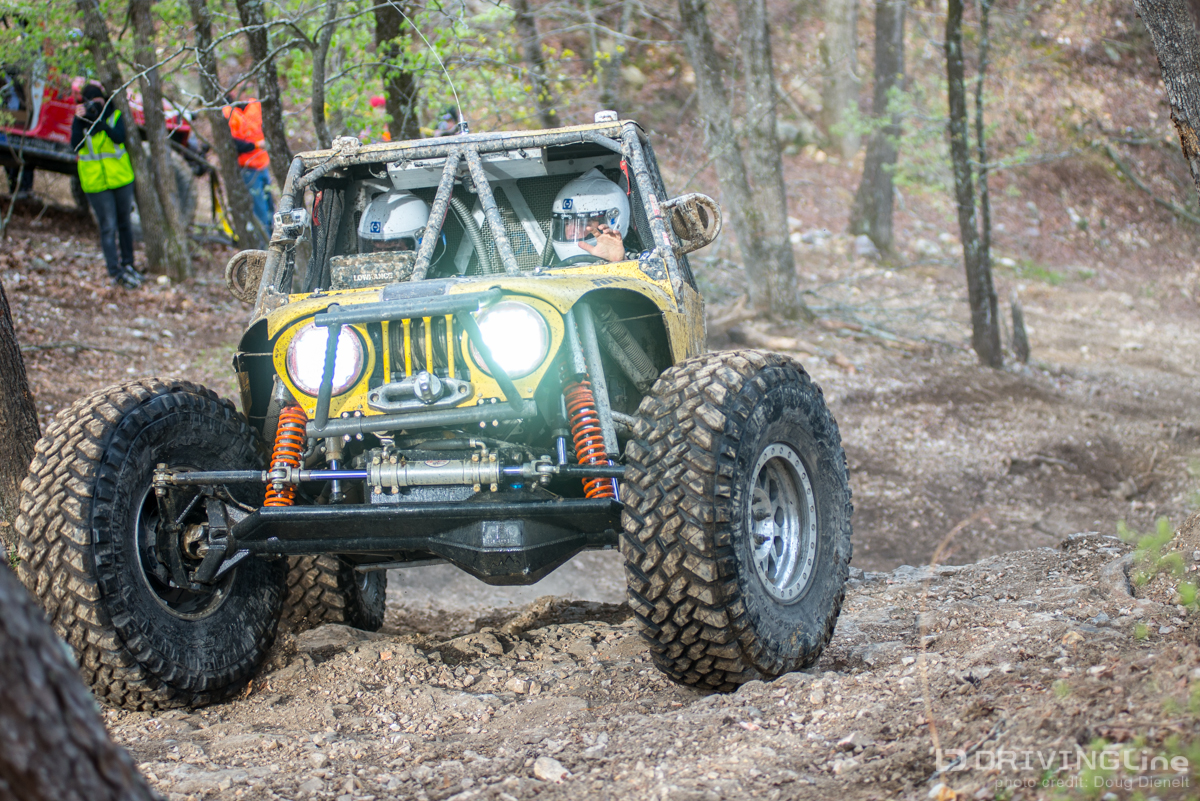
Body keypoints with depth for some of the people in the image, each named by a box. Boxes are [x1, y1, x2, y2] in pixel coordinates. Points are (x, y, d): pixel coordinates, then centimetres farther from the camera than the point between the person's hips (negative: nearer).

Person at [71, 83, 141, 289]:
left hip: (121, 178, 2)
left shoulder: (115, 116, -1)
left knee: (124, 223, 14)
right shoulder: (80, 120, -2)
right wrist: (80, 121, -26)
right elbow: (76, 145, -18)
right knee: (108, 227, -4)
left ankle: (127, 264, 28)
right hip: (96, 182, -2)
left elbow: (119, 137, -20)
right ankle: (116, 272, -2)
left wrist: (100, 121, -30)